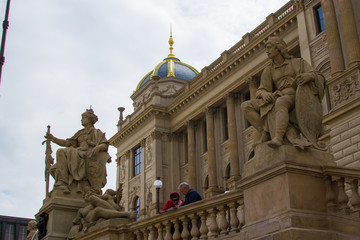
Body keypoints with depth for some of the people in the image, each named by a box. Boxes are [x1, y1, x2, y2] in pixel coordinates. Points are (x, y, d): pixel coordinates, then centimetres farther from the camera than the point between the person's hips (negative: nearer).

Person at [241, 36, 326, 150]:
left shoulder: (298, 62, 10)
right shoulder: (268, 71, 19)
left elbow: (319, 78, -1)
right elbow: (261, 91, 10)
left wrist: (309, 76, -26)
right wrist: (264, 94, -16)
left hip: (296, 98, -4)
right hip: (278, 99, 4)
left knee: (281, 102, -39)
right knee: (246, 106, -14)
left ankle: (278, 137, -53)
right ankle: (265, 133, -25)